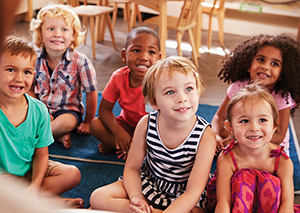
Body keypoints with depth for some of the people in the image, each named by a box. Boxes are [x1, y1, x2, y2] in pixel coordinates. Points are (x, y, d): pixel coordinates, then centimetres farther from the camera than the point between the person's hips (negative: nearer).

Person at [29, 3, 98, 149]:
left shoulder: (80, 61, -17)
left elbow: (91, 92, -8)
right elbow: (30, 90, 4)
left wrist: (87, 122, -1)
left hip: (68, 110, -3)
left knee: (68, 122, -35)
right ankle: (58, 134, -16)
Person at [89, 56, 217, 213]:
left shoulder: (205, 136, -24)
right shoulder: (146, 124, -16)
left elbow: (193, 191, -25)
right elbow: (132, 167, -4)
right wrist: (135, 197, -24)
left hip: (182, 197, -2)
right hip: (148, 183, 3)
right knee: (98, 198, -11)